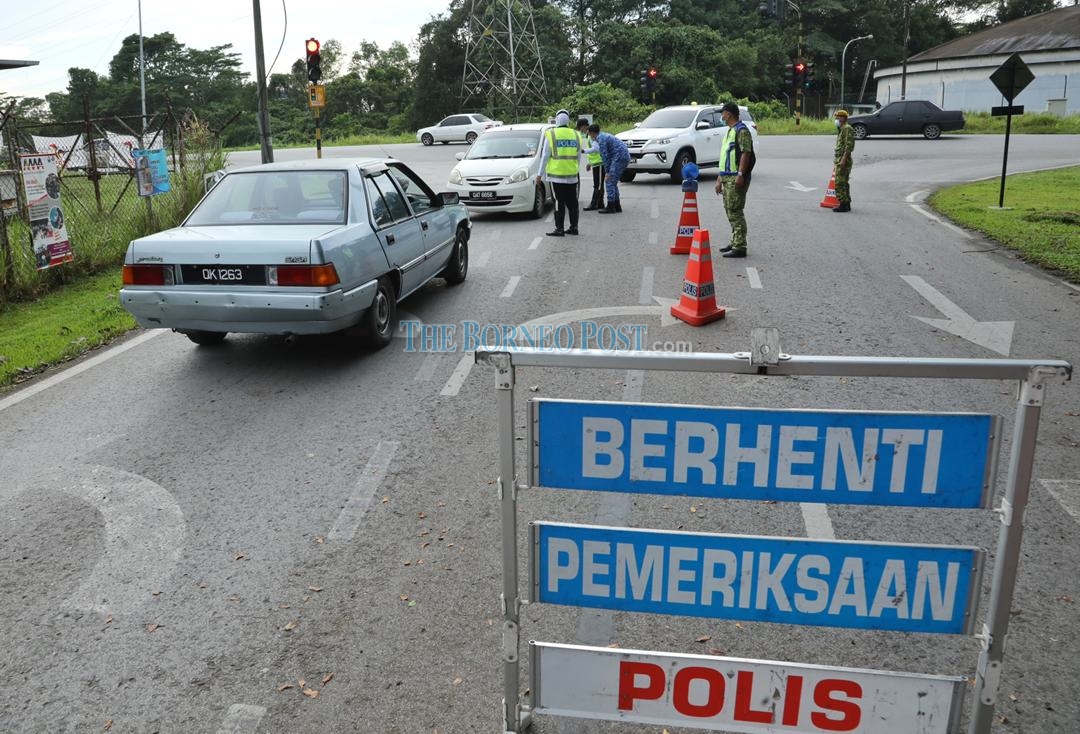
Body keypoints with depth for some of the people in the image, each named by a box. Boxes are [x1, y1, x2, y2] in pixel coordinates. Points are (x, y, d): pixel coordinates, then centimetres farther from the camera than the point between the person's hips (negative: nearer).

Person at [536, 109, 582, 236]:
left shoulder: (551, 135, -5)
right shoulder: (575, 135, 7)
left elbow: (545, 156, -5)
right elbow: (579, 157, 13)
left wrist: (540, 174, 1)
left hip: (556, 175, -4)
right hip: (572, 175, 4)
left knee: (559, 202, -2)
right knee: (572, 202, 10)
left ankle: (559, 229, -3)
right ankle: (574, 227, 15)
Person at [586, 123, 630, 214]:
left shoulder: (601, 139, -11)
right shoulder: (605, 136, 20)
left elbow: (605, 156, -13)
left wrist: (607, 172, -9)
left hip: (620, 158, -10)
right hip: (624, 157, 10)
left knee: (609, 182, -6)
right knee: (613, 182, 14)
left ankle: (610, 207, -5)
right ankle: (617, 206, 16)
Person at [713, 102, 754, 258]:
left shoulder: (742, 130, -9)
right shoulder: (730, 131, 22)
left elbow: (746, 153, -18)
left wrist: (740, 174, -26)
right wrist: (720, 179, 23)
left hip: (736, 178, -10)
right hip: (727, 177, 10)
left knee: (735, 212, -12)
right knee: (730, 211, 14)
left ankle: (740, 247, -11)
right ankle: (735, 242, 23)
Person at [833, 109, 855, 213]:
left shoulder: (847, 129, -12)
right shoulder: (841, 129, 19)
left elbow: (849, 145, -20)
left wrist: (843, 159, -26)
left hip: (844, 160, -10)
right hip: (839, 160, 10)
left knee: (840, 183, -12)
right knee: (844, 183, 13)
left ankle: (843, 205, -12)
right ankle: (846, 204, 19)